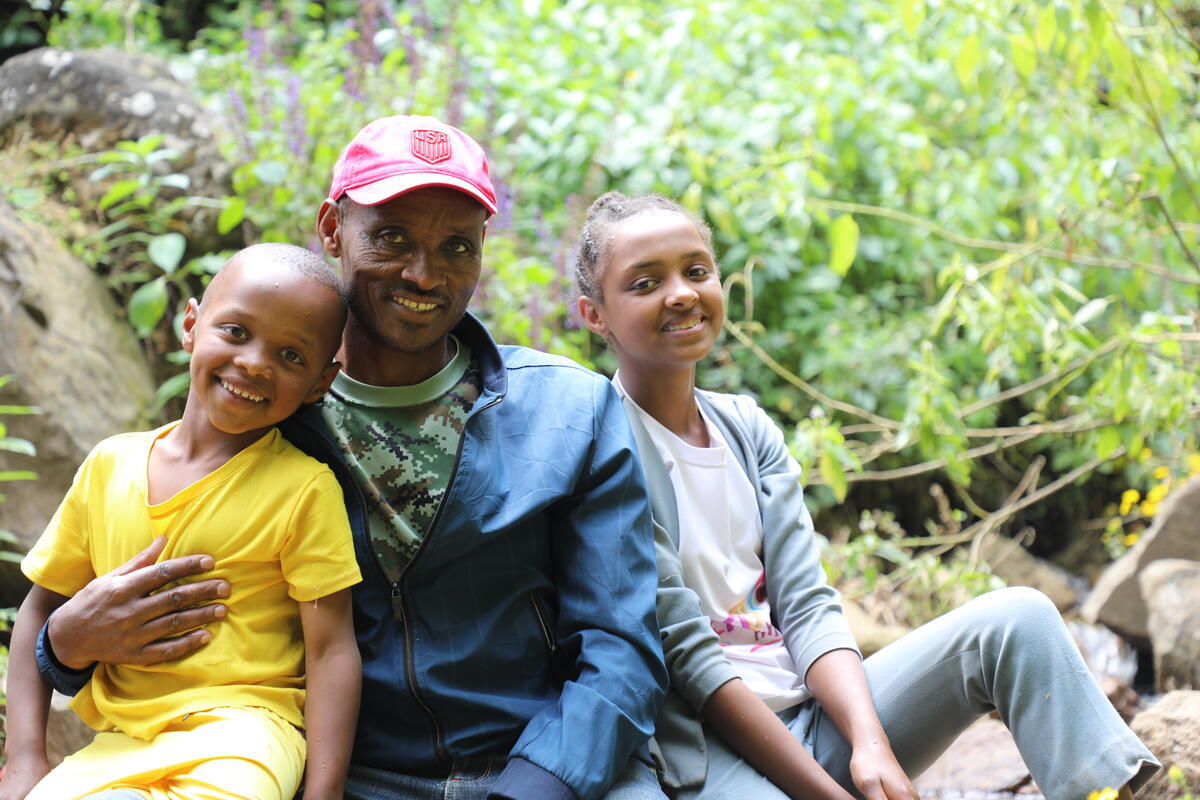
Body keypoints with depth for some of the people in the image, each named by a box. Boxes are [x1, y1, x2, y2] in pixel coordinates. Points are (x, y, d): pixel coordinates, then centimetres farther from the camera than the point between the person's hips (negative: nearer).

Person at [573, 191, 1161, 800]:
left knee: (1015, 617, -8)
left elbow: (807, 611, 4)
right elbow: (686, 653, -14)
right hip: (705, 748, -7)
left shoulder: (748, 429, 12)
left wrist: (871, 745, -15)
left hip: (807, 716, 7)